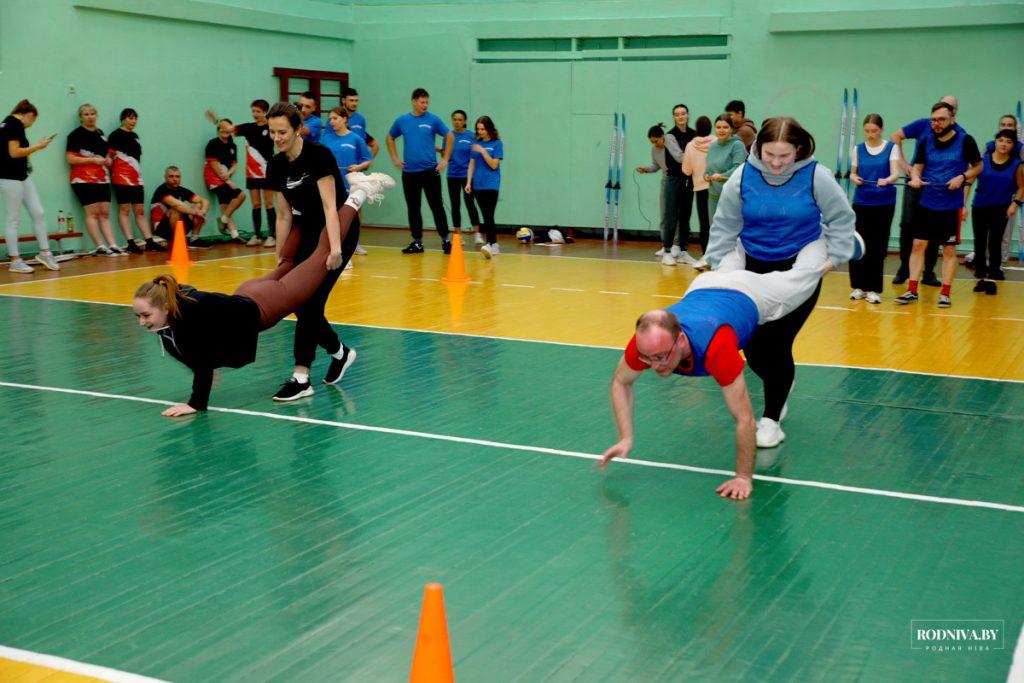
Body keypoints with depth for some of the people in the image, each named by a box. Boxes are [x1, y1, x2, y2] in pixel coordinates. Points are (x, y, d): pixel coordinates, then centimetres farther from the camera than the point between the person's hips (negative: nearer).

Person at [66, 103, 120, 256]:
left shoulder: (100, 133, 17)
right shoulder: (76, 135, -4)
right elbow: (70, 159, -10)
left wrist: (108, 160, 8)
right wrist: (93, 160, -16)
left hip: (102, 179, 7)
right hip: (84, 180, -7)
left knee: (105, 213, 3)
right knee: (92, 213, -9)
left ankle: (112, 245, 0)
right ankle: (100, 247, -9)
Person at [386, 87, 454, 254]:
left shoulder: (433, 120, -2)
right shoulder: (402, 120, 5)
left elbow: (450, 137, 3)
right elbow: (389, 138, 18)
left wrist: (445, 159, -2)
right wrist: (395, 158, 9)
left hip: (430, 171, -3)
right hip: (409, 172, 3)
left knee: (436, 206, -2)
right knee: (413, 208, 7)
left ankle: (445, 240, 5)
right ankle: (417, 242, 15)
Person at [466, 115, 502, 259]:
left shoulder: (497, 143, -2)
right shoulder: (476, 143, 10)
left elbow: (494, 165, -8)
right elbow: (472, 164, 12)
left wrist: (483, 151, -18)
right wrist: (468, 182, 5)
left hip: (491, 184, -4)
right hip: (478, 185, 4)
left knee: (489, 215, -15)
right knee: (486, 216, 6)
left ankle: (490, 244, -22)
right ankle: (494, 244, 14)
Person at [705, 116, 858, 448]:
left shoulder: (815, 176, -14)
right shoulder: (743, 177, -10)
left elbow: (841, 219, 0)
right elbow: (725, 227, 2)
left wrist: (833, 258, -5)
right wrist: (717, 265, 1)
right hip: (754, 268, 3)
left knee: (777, 344, -8)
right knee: (752, 346, 1)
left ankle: (771, 419, 9)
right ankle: (781, 387, 35)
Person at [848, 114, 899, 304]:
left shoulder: (891, 148, 0)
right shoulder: (858, 149, 5)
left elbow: (895, 173, -9)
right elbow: (852, 172, 9)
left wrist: (887, 180, -31)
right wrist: (855, 178, -15)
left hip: (884, 204, -1)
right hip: (861, 202, 2)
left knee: (877, 247, 0)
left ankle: (873, 289, 8)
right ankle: (859, 286, 11)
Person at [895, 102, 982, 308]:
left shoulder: (965, 141, -4)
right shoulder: (926, 142, 4)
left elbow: (978, 166, 5)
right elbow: (917, 166, 10)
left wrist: (962, 177, -13)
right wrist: (915, 177, -13)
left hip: (952, 206, -3)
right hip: (926, 204, 3)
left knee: (949, 250, 3)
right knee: (918, 245, 1)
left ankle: (945, 294, 10)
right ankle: (912, 291, 7)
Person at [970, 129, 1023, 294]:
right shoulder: (983, 160, -5)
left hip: (1001, 209, 0)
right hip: (980, 207, 1)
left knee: (995, 244, 1)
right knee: (979, 243, 6)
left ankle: (991, 279, 10)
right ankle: (981, 277, 17)